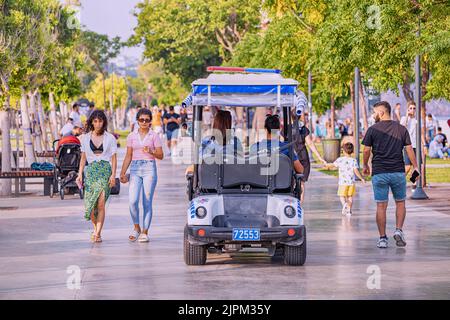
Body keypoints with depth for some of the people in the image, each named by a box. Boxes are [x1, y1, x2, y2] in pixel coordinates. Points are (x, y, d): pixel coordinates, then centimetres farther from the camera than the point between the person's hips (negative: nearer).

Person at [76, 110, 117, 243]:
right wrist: (80, 174, 5)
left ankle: (97, 233, -13)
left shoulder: (110, 138, 5)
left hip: (105, 170, -2)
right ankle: (96, 228, 23)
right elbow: (83, 158, 14)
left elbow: (114, 158, 4)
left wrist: (113, 175, -5)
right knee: (90, 203, -2)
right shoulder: (86, 138, 11)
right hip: (90, 170, 2)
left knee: (101, 202, -13)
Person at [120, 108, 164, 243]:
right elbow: (128, 156, 13)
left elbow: (160, 155, 1)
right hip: (135, 169, 2)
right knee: (133, 200, -11)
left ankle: (144, 232, 7)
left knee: (147, 202, -1)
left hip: (149, 168, -2)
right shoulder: (132, 136, 10)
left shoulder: (154, 136, 3)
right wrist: (122, 173, 6)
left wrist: (150, 151, -17)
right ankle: (136, 228, 10)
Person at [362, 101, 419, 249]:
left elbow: (366, 150, -1)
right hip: (398, 172, 1)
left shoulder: (373, 130, -2)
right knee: (400, 203, 16)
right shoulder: (401, 129, 4)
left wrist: (365, 166, 15)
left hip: (379, 173, -1)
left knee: (381, 206, 3)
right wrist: (415, 167, 9)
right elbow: (409, 149, 1)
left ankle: (382, 238, 3)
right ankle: (399, 230, -2)